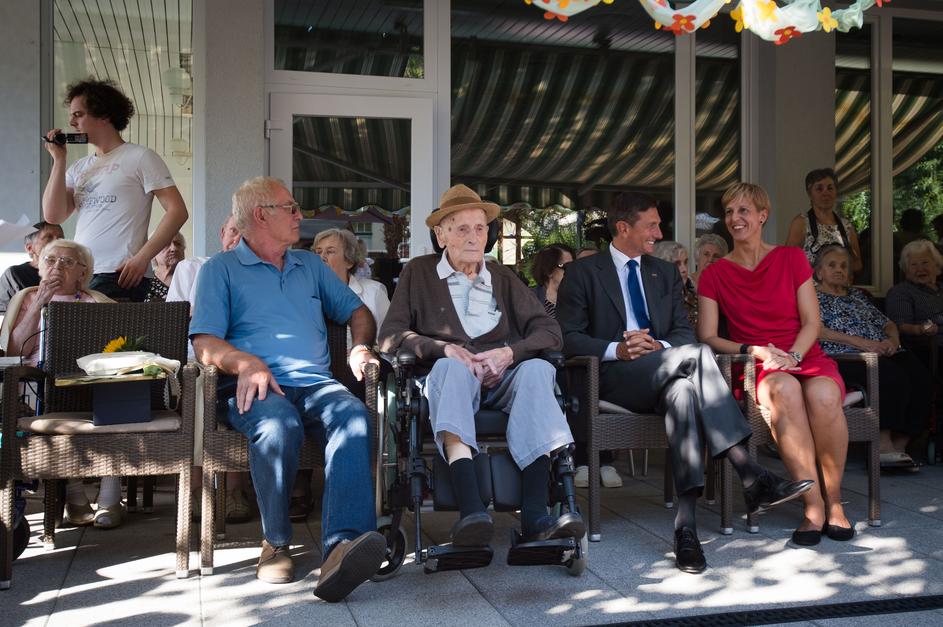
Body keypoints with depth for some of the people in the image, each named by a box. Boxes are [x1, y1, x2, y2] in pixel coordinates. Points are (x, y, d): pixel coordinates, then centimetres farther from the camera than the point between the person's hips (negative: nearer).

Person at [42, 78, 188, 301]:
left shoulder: (140, 157, 2)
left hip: (119, 277, -5)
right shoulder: (79, 168, 19)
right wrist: (59, 160, 8)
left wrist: (142, 257, -15)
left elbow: (177, 211, -6)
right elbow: (53, 216, 9)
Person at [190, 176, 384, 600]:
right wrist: (247, 363, -20)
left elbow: (357, 311, 29)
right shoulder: (221, 269, 14)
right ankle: (275, 544, -17)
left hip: (315, 382, 3)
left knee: (353, 415, -33)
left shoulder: (310, 265, 29)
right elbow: (204, 342, 0)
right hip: (255, 386, -3)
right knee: (280, 424, -38)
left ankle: (342, 546, -49)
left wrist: (361, 346, 6)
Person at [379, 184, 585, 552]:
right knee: (451, 367, -37)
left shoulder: (503, 278, 23)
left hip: (503, 379, 2)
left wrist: (509, 352, -9)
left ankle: (535, 515, -43)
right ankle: (470, 512, -52)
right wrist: (443, 348, -12)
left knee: (537, 369, -31)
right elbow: (390, 336, 5)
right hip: (448, 379, -2)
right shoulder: (418, 273, 17)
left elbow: (550, 332, 12)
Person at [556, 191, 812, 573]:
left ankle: (686, 522, -42)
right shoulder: (583, 273, 7)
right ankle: (752, 478, -37)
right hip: (614, 379, -4)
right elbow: (567, 338, -2)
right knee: (697, 355, -31)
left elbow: (683, 331, 14)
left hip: (660, 375, 5)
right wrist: (617, 349, -19)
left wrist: (659, 347, -11)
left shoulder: (665, 273, 23)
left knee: (683, 390, -35)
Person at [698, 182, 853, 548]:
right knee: (784, 390, -37)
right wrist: (757, 352, -12)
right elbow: (707, 337, 2)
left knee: (823, 395, -35)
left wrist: (791, 356, -14)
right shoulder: (715, 275, 9)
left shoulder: (791, 258, 10)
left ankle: (833, 501, -16)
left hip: (806, 359, 1)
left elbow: (812, 321, 5)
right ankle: (813, 505, -30)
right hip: (758, 371, -1)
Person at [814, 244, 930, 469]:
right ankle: (884, 445, -27)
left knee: (922, 379, -23)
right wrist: (860, 342, -16)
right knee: (893, 378, -33)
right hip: (844, 357, -6)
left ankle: (899, 445, -19)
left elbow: (888, 324, 28)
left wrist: (893, 340, 3)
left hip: (882, 353, 7)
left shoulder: (857, 295, 32)